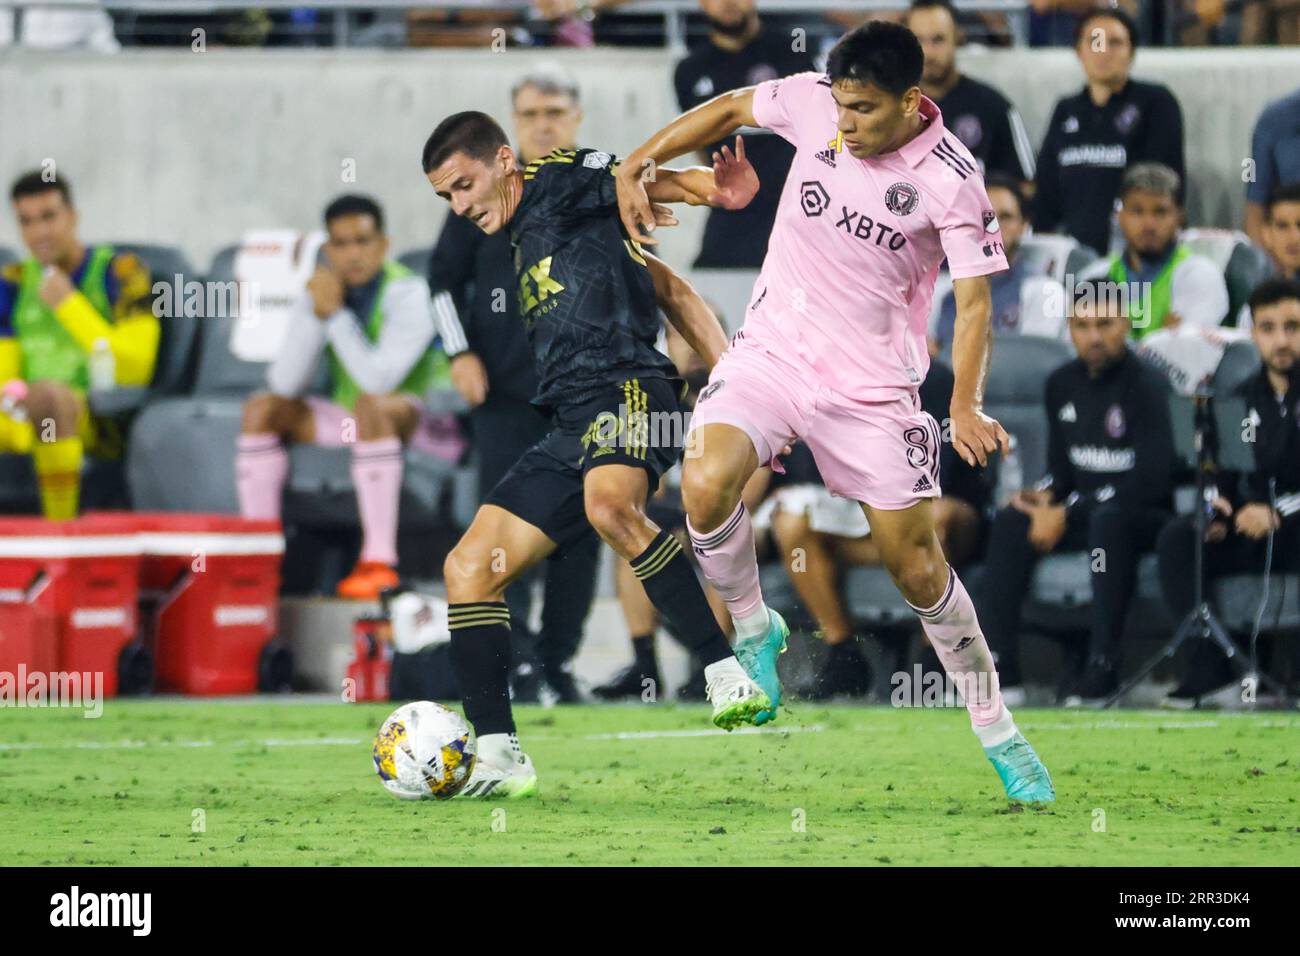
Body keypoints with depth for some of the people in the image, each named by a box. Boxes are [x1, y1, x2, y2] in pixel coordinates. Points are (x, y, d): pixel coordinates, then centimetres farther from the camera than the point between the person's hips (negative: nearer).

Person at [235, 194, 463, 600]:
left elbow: (378, 379, -32)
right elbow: (286, 385, -11)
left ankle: (379, 562, -40)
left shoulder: (407, 294, -20)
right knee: (261, 408, -4)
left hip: (424, 424, -7)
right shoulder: (320, 292, -2)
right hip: (352, 425, 7)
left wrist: (336, 314, -28)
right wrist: (315, 314, -21)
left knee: (370, 404, -38)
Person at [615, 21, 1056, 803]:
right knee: (706, 485, -25)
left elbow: (974, 300, -12)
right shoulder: (813, 101, -8)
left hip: (873, 383, -2)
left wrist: (968, 408, -26)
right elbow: (730, 108, 11)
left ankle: (998, 731, 20)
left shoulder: (951, 180, -16)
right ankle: (754, 629, 4)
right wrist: (636, 165, 6)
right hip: (773, 349, 2)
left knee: (916, 565, 1)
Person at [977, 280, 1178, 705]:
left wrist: (1069, 511, -18)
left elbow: (1152, 481, -20)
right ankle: (998, 664, -25)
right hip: (1081, 514, 6)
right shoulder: (1062, 385, 9)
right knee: (1010, 522, -19)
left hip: (1146, 515, -6)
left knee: (1108, 520, -38)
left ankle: (1103, 666, -39)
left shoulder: (1145, 385, -12)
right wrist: (1044, 495, -7)